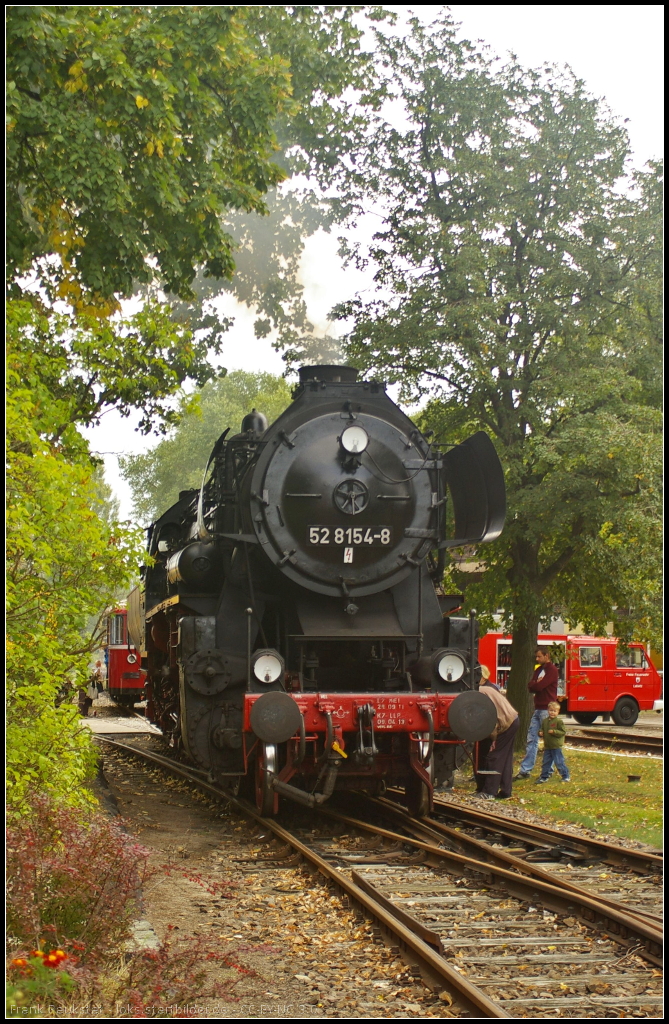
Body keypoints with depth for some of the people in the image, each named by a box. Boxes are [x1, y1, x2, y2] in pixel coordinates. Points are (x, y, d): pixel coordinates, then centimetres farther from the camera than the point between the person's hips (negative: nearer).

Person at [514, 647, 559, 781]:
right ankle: (525, 770, 5)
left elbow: (539, 686, -19)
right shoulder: (539, 670, 18)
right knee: (531, 739, 5)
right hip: (537, 709, 9)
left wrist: (534, 684, 1)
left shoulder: (552, 670, -9)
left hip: (547, 710, -9)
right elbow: (530, 687, 10)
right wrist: (536, 684, -9)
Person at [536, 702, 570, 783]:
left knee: (559, 762, -3)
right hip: (547, 746, 6)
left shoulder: (559, 721, -9)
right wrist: (541, 733, 0)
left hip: (556, 746, -6)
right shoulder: (545, 721, 9)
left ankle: (565, 776, 9)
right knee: (546, 762, 11)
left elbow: (562, 732, -12)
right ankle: (544, 777, 20)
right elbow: (542, 729, 22)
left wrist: (554, 732, -23)